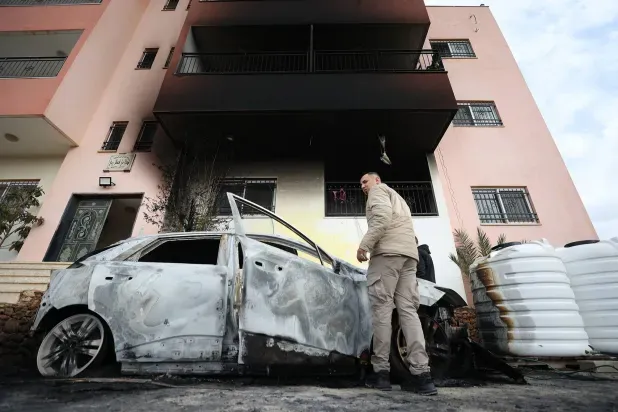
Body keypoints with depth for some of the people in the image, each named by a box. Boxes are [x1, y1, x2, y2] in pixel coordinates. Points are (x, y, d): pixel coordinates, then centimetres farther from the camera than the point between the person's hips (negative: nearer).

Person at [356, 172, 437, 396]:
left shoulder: (378, 190, 10)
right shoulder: (397, 198, 37)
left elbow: (382, 216, -11)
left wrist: (364, 244, -14)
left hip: (388, 251, -8)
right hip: (409, 253, 8)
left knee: (381, 308, -8)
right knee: (408, 310, 0)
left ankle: (381, 371, -5)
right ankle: (421, 373, -6)